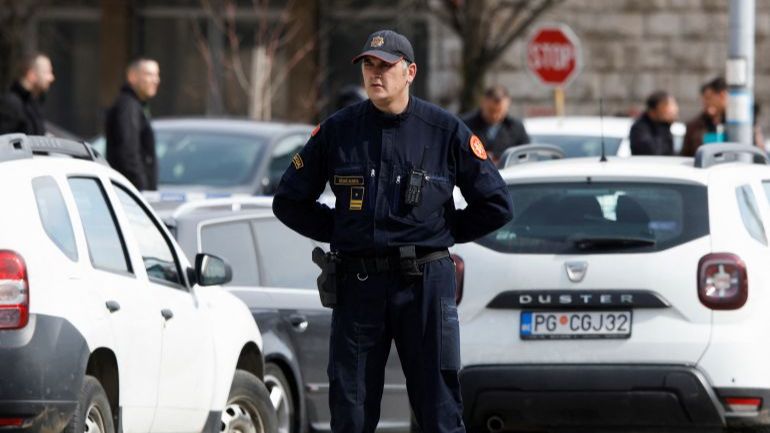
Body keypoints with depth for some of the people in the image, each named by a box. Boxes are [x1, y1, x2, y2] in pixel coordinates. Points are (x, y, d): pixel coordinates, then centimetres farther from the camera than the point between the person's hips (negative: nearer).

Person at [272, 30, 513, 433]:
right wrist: (341, 233, 7)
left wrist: (443, 233, 4)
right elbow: (289, 201, 14)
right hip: (357, 283, 2)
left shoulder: (446, 131, 1)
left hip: (425, 283, -2)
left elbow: (496, 205, 7)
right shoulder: (337, 130, 4)